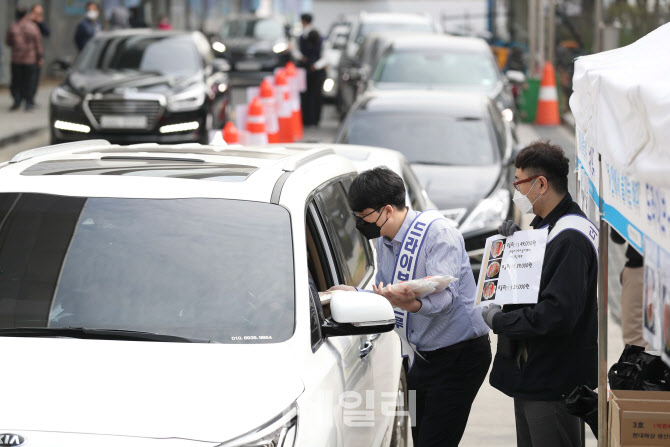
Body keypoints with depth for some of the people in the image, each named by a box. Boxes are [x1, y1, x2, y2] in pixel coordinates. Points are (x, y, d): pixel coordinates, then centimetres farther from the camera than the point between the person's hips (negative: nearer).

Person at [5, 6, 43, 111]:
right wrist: (39, 58, 6)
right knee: (29, 82, 6)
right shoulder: (32, 27, -5)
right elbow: (38, 44, -2)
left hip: (16, 60, 0)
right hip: (30, 59, 0)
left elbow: (8, 42, 6)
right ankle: (29, 103, 6)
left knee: (16, 82, 8)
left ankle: (17, 101, 1)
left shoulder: (13, 28, -4)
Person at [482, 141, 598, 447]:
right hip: (529, 375, 11)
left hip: (554, 384, -10)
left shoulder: (570, 239, -22)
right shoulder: (544, 225, 13)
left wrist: (499, 321, -17)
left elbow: (558, 315, -29)